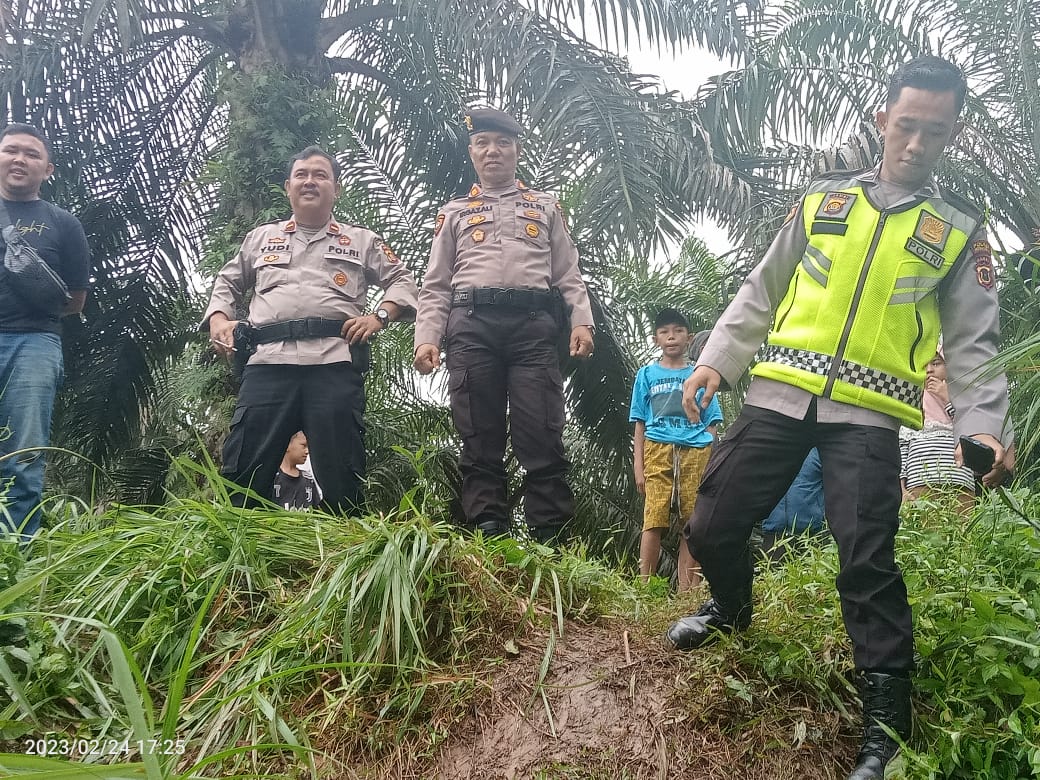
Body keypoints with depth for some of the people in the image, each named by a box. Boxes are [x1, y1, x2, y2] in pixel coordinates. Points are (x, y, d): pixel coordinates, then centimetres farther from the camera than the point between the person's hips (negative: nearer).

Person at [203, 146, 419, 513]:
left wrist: (379, 316, 0)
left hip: (334, 363, -1)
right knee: (242, 474, -6)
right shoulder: (261, 238, 27)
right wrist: (218, 319, 12)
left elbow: (402, 281, 19)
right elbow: (227, 284, 32)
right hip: (268, 362, 2)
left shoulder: (362, 241, 21)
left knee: (341, 479, -6)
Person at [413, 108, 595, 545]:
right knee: (480, 442, -3)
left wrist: (581, 322, -3)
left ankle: (552, 546, -7)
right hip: (472, 326, 1)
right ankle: (487, 540, 1)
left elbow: (568, 276, 15)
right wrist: (427, 338, 0)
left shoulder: (545, 208, 22)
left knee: (542, 440, -9)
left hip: (533, 324, -1)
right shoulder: (454, 213, 22)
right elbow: (436, 285, 15)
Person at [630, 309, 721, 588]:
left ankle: (688, 589, 1)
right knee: (654, 520, -10)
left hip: (696, 451, 1)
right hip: (658, 450, -1)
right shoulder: (647, 374, 15)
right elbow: (640, 423, 11)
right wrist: (638, 466, 2)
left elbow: (710, 424, 13)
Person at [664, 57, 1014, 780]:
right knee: (713, 527, 3)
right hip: (779, 394, 2)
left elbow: (973, 342, 6)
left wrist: (984, 424, -9)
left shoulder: (961, 229, 8)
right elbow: (762, 293, 14)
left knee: (867, 559, -11)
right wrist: (716, 362, 5)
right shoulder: (822, 198, 11)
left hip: (868, 416, -2)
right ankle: (732, 608, 36)